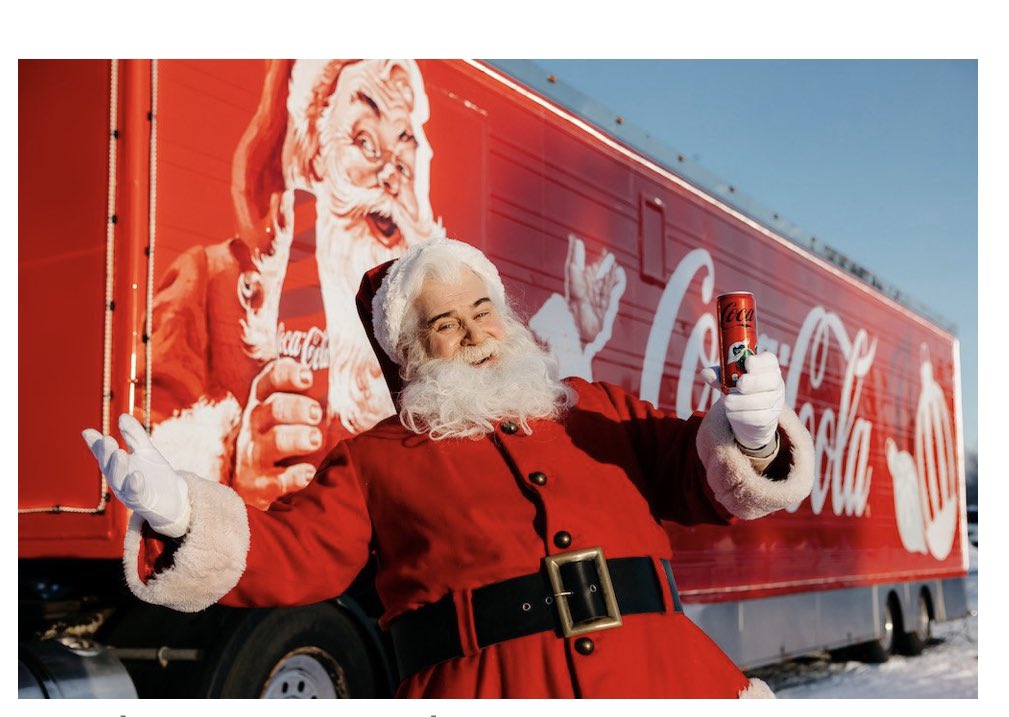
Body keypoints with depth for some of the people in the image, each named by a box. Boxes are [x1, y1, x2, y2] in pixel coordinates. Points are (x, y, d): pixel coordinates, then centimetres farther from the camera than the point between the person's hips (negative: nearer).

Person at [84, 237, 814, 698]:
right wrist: (181, 515, -11)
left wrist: (748, 439, -5)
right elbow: (292, 556, 5)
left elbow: (706, 481, 16)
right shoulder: (376, 459, 14)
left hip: (660, 671, 3)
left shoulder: (602, 410, 21)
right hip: (486, 681, -2)